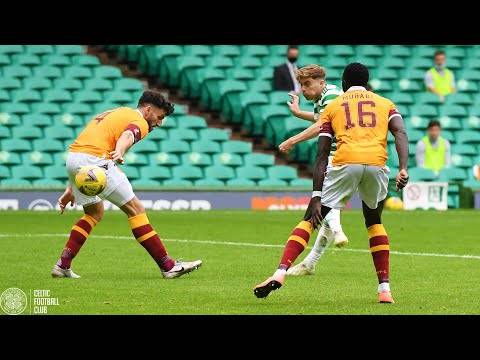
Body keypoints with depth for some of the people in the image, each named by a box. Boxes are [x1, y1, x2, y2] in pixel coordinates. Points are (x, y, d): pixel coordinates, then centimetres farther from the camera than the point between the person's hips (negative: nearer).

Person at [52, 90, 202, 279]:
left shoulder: (113, 113, 31)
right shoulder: (140, 122, 2)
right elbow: (127, 136, -23)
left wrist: (71, 189, 32)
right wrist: (119, 152, -47)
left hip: (72, 157, 9)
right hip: (95, 160, -9)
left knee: (94, 213, 25)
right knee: (135, 208, -2)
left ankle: (63, 265, 18)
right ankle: (168, 266, -2)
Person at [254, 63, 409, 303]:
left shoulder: (333, 107, 23)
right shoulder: (385, 103, 27)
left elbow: (322, 155, 14)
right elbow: (401, 133, 5)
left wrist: (316, 197, 9)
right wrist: (403, 169, -6)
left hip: (345, 163, -2)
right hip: (377, 164, 2)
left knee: (310, 219, 5)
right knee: (374, 221, 25)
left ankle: (281, 272, -14)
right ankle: (384, 289, 17)